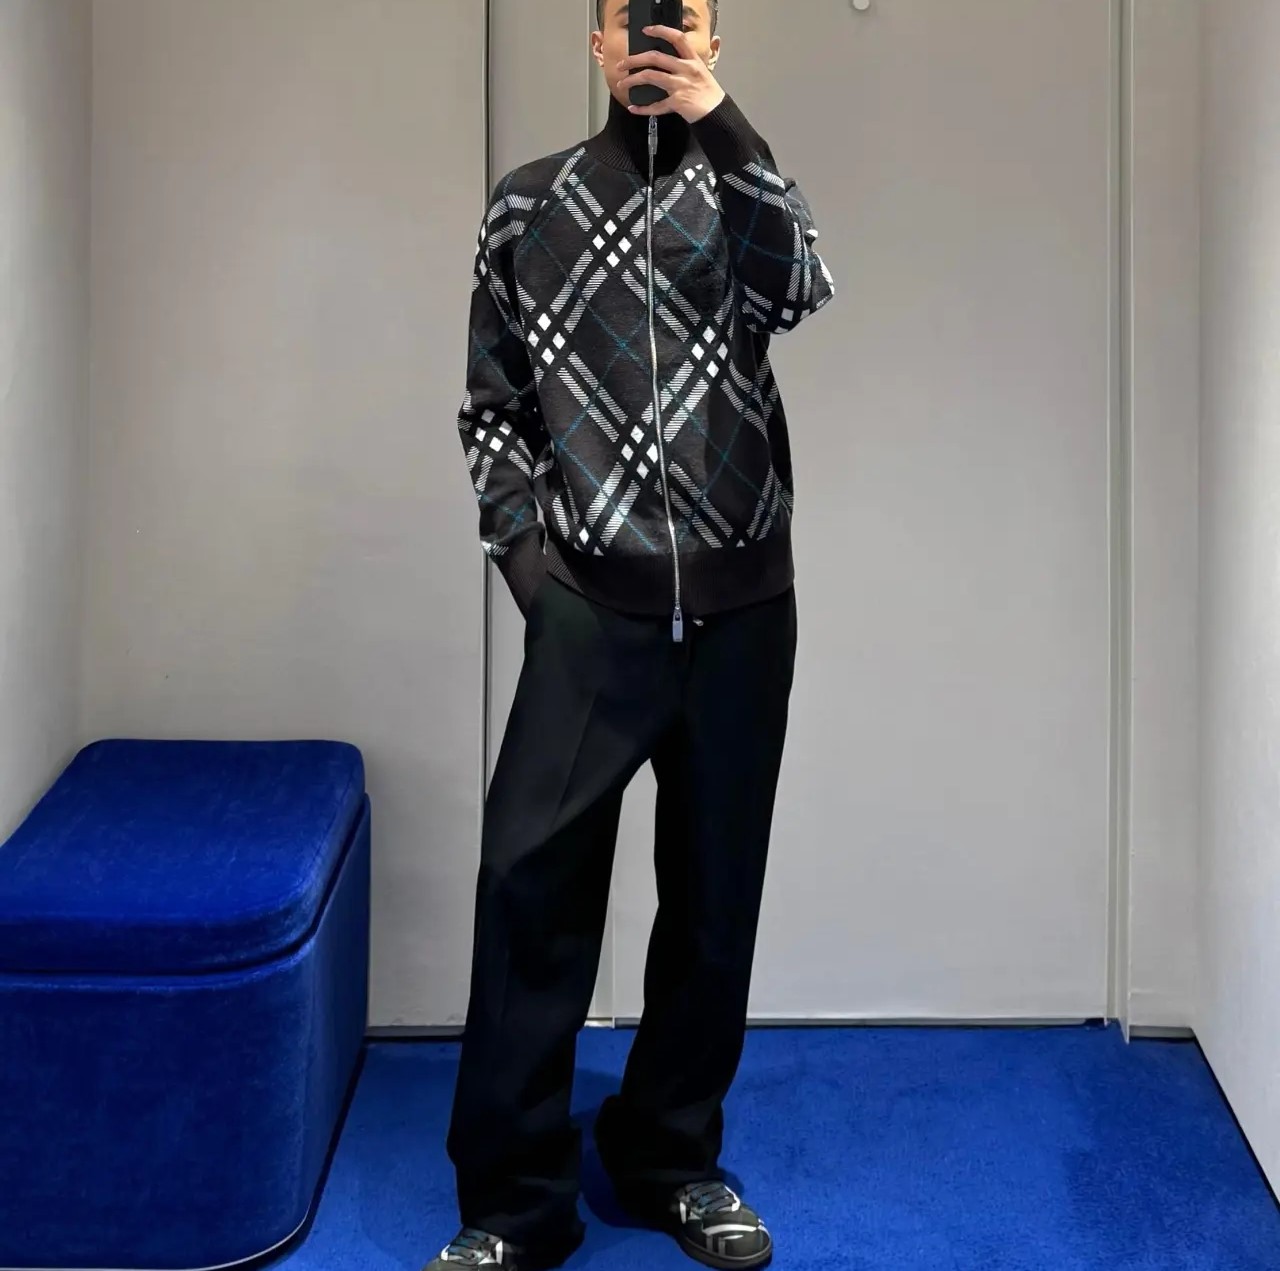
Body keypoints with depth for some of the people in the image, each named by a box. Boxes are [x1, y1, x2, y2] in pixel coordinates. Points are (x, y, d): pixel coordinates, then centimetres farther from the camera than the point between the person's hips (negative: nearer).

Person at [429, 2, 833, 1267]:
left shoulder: (743, 186, 10)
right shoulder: (529, 203, 9)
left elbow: (798, 294, -13)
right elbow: (490, 398, 10)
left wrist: (718, 124, -17)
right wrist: (520, 538, -2)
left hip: (740, 606, 1)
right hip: (590, 606, -1)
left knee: (714, 890, 8)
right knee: (530, 876, -8)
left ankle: (672, 1159, 25)